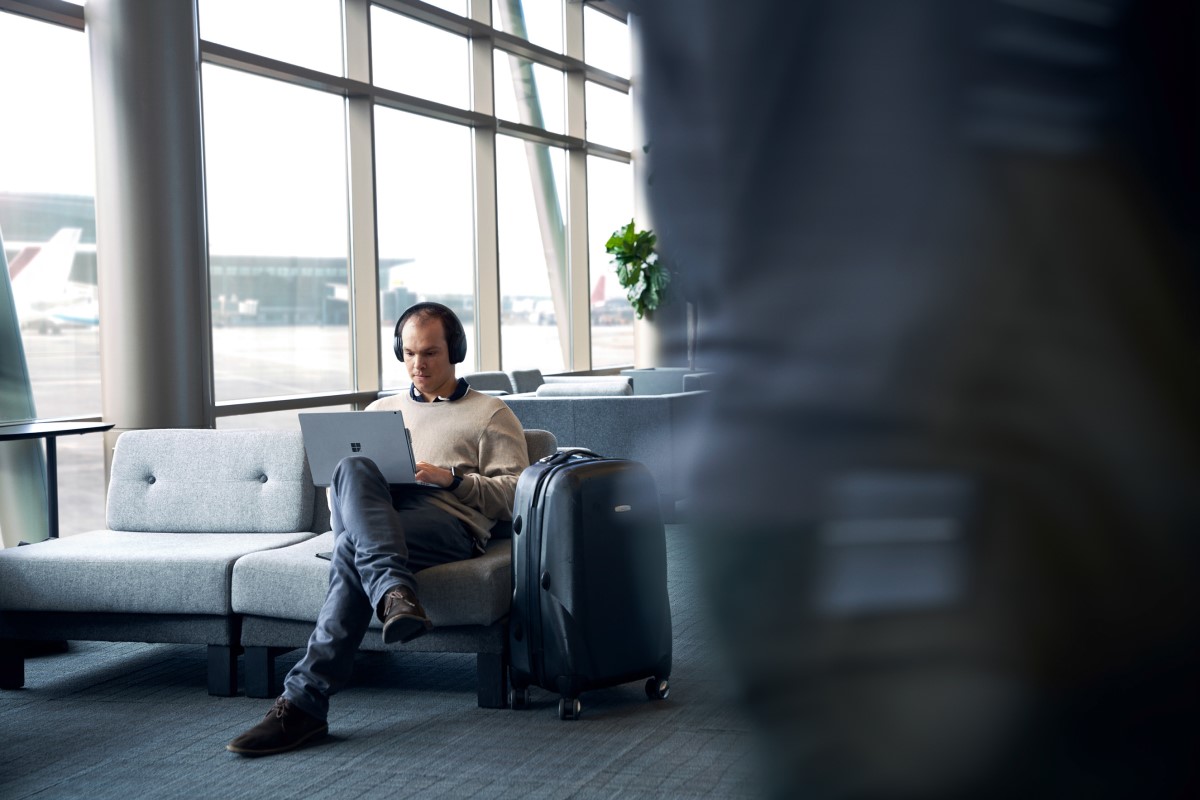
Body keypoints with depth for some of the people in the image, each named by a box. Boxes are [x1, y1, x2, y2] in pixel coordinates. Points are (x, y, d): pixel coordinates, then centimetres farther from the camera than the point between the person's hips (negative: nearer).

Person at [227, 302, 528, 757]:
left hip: (448, 521, -4)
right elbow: (336, 485, 29)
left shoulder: (490, 414, 19)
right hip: (377, 517, 4)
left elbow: (516, 495, 6)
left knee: (352, 549, -35)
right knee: (352, 468, -34)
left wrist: (453, 478, -9)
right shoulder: (381, 409, 33)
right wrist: (345, 495, 3)